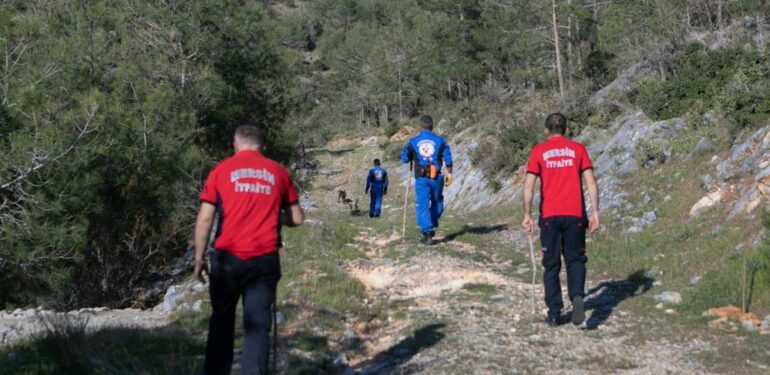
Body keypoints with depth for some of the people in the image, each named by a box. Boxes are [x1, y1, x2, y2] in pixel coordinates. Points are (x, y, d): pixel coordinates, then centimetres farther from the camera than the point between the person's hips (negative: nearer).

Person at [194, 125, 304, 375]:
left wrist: (199, 259, 5)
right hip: (265, 260, 0)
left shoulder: (221, 170, 4)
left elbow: (205, 218, -1)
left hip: (228, 257, 0)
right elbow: (296, 219, 11)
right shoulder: (278, 172, 8)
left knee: (222, 320, 16)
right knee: (257, 324, 2)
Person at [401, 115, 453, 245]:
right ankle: (432, 227, 22)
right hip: (436, 177, 1)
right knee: (437, 202, 22)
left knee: (422, 205, 0)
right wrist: (449, 173, 2)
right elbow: (448, 158, -4)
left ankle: (427, 233, -9)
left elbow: (404, 158, 6)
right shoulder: (440, 141, 1)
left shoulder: (413, 142, 2)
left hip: (421, 178, -1)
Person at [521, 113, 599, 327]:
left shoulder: (539, 151, 3)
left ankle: (554, 313, 10)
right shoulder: (578, 149, 6)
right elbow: (591, 182, 0)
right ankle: (577, 296, -15)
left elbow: (529, 185, -4)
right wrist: (595, 212, 3)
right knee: (575, 259, 11)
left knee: (551, 265, 9)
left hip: (549, 216, 0)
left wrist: (527, 215, 0)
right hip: (575, 215, 0)